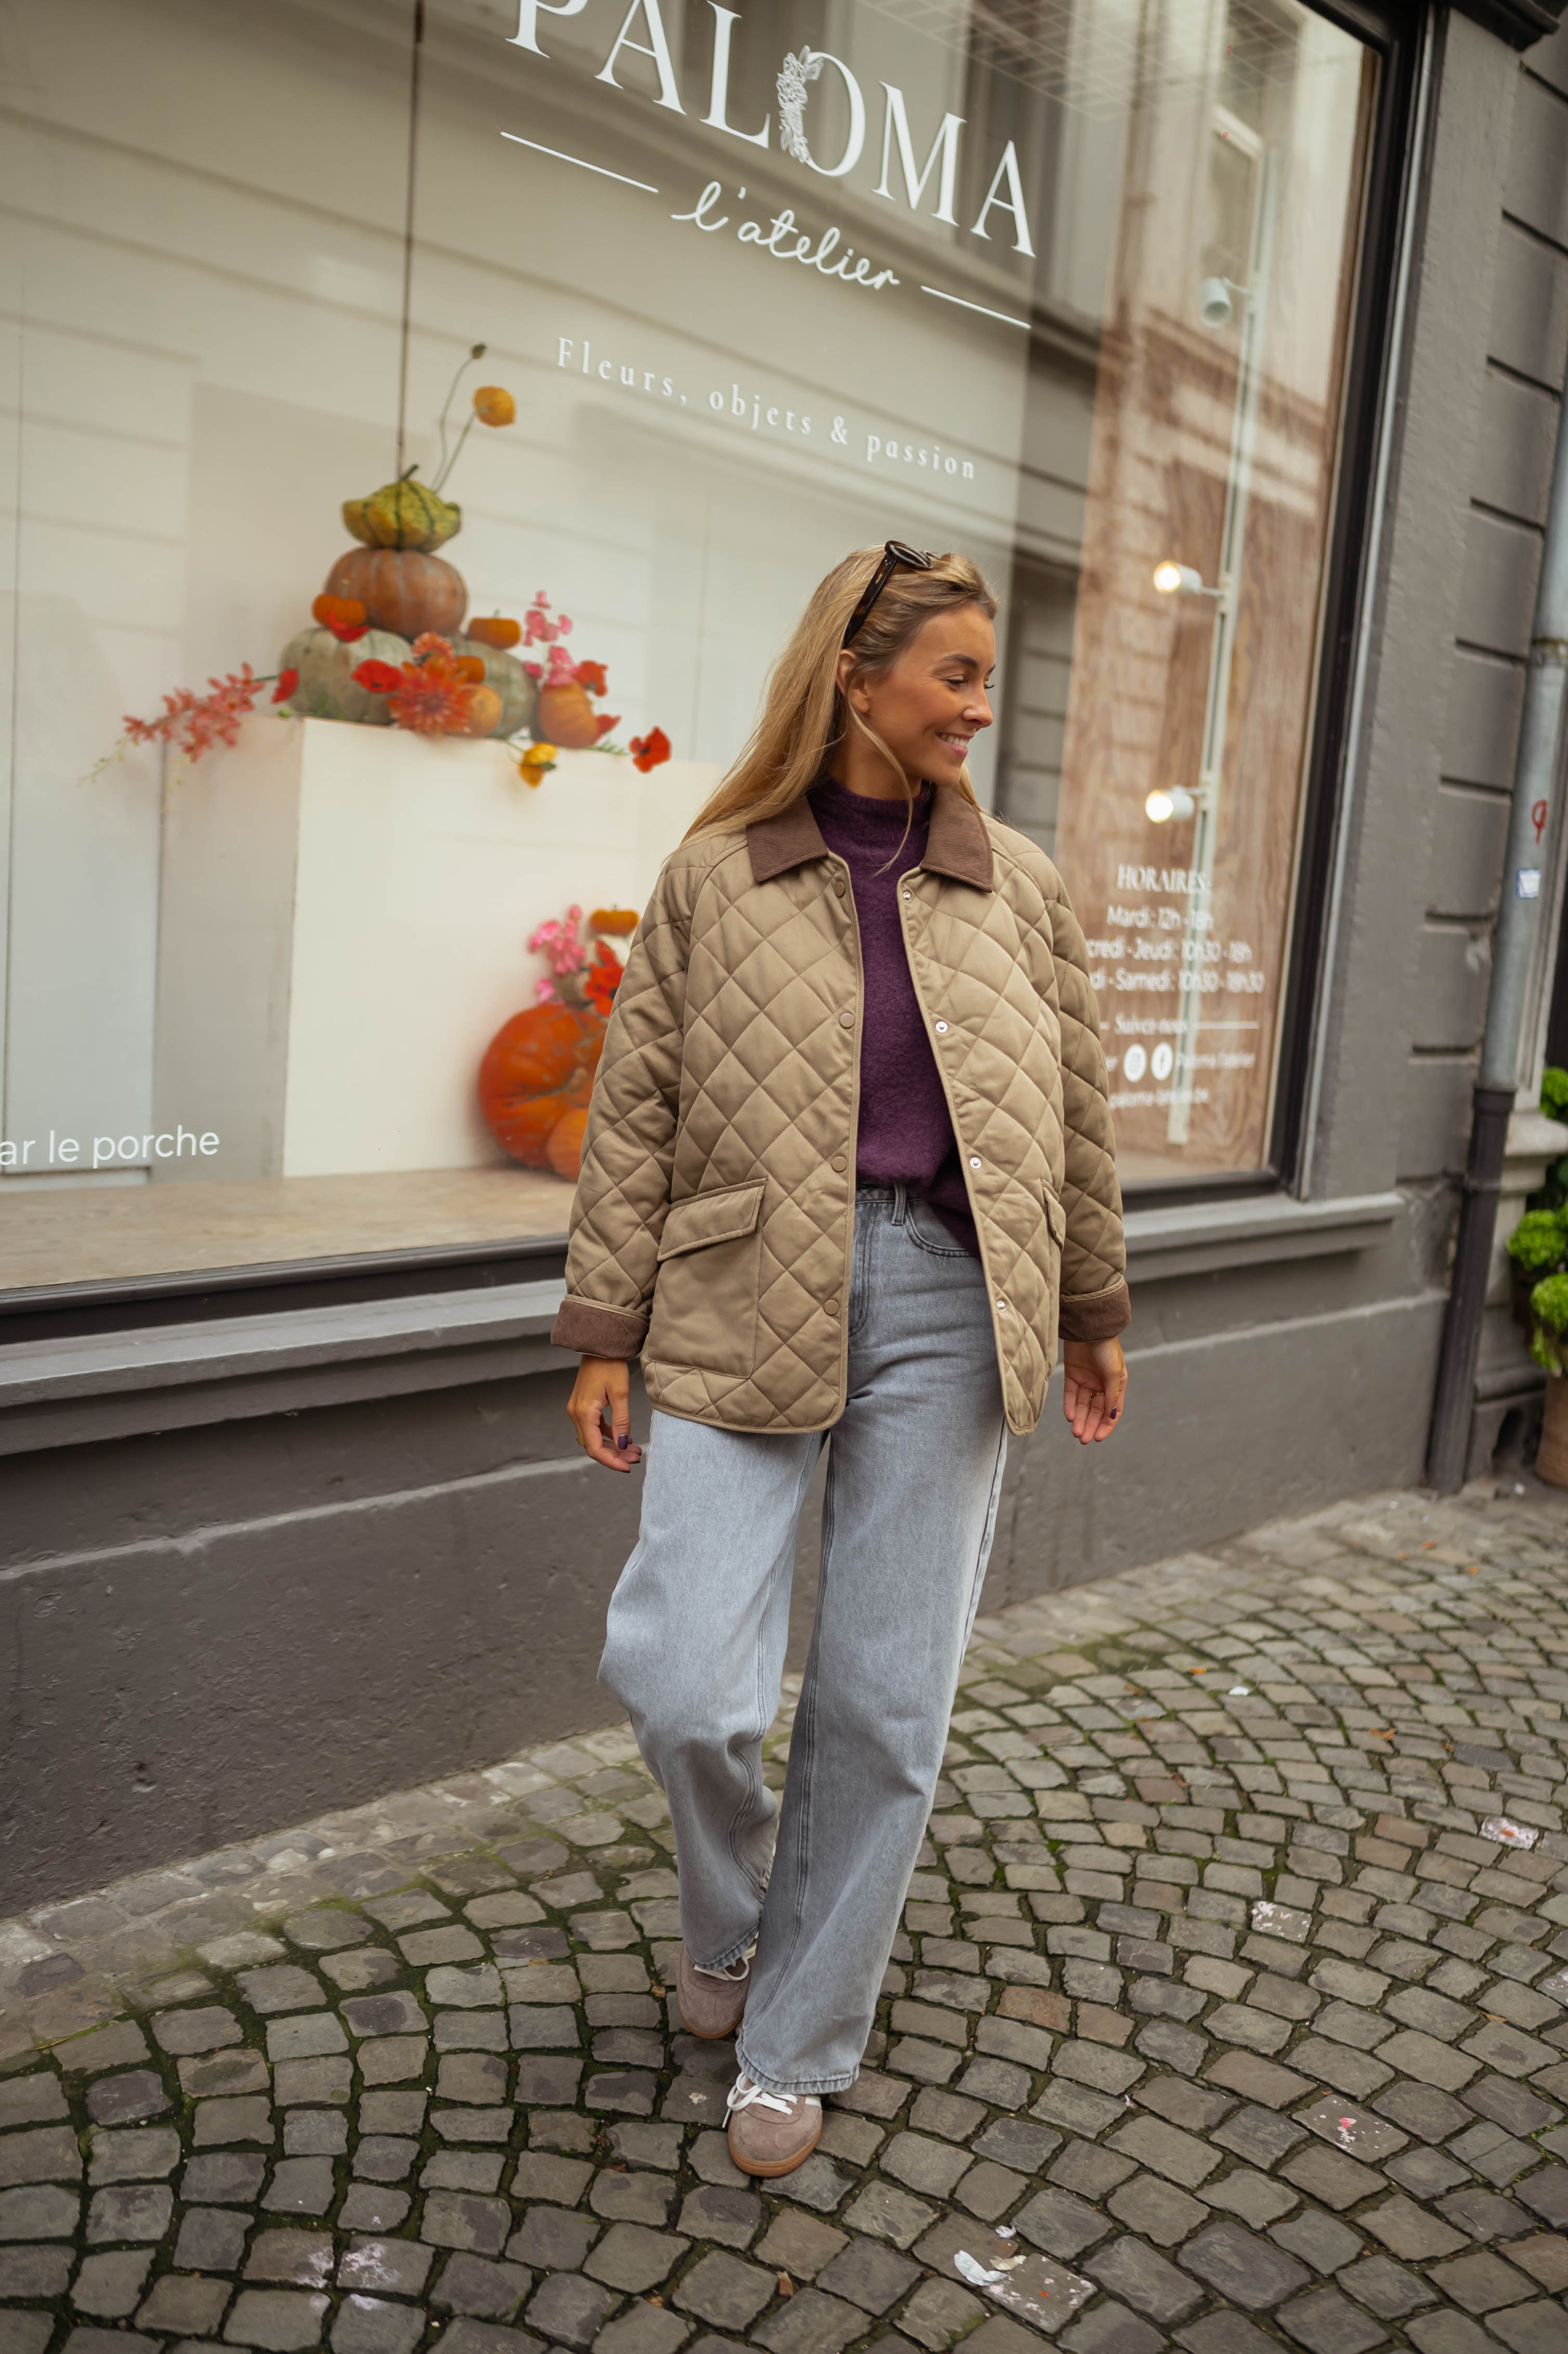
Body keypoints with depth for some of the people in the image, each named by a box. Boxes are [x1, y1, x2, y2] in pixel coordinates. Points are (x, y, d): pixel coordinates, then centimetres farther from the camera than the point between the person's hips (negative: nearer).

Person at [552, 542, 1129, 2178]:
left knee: (887, 1705, 7)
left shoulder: (1017, 888, 8)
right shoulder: (714, 877, 2)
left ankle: (798, 2049, 28)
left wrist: (1093, 1314, 18)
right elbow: (635, 1117, 2)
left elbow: (1075, 1111, 14)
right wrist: (604, 1335, 0)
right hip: (747, 1307, -1)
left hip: (945, 1311, 2)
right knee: (682, 1679, -9)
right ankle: (725, 1922, 28)